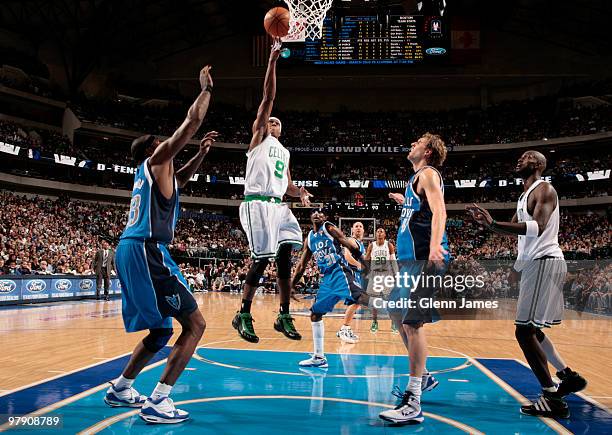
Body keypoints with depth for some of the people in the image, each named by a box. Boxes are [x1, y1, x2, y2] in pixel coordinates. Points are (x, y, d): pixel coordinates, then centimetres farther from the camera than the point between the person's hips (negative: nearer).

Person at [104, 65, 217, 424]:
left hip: (131, 251, 10)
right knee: (194, 324, -9)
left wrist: (202, 153, 35)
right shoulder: (156, 159, 1)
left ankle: (120, 389, 27)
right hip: (146, 251, -10)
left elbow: (179, 180, 46)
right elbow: (192, 122, -3)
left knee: (162, 330, 20)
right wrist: (206, 89, 10)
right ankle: (158, 402, -13)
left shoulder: (154, 172, 25)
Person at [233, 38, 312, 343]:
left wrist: (299, 192, 3)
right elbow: (268, 97, -1)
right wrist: (272, 60, -7)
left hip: (278, 205, 7)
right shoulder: (259, 135, 9)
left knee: (284, 256, 0)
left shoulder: (284, 152, 27)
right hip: (257, 203, -7)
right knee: (262, 259, -11)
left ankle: (284, 317, 8)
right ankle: (243, 315, 2)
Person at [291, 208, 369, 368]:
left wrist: (365, 266, -15)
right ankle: (319, 358, 18)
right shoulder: (309, 238, 17)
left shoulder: (330, 228, -2)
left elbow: (352, 247, -7)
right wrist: (290, 286, 20)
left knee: (361, 297, -32)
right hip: (326, 278, 8)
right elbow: (301, 265, 24)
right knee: (315, 314, 10)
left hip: (340, 272, -8)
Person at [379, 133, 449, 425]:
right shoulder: (417, 177, 23)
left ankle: (413, 405, -16)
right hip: (411, 258, 11)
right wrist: (404, 202, 50)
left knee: (412, 322, -16)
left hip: (423, 258, -11)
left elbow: (439, 211, -24)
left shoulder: (427, 173, -6)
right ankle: (423, 377, 30)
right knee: (397, 313, 19)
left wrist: (435, 246, -40)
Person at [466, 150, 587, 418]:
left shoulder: (544, 190, -11)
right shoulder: (525, 195, 19)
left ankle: (553, 400, -6)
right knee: (530, 328, 17)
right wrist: (487, 223, 8)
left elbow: (537, 227, -27)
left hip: (544, 262, -10)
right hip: (535, 263, 10)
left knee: (524, 331, -11)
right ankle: (568, 376, 26)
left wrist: (493, 224, -34)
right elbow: (513, 230, 25)